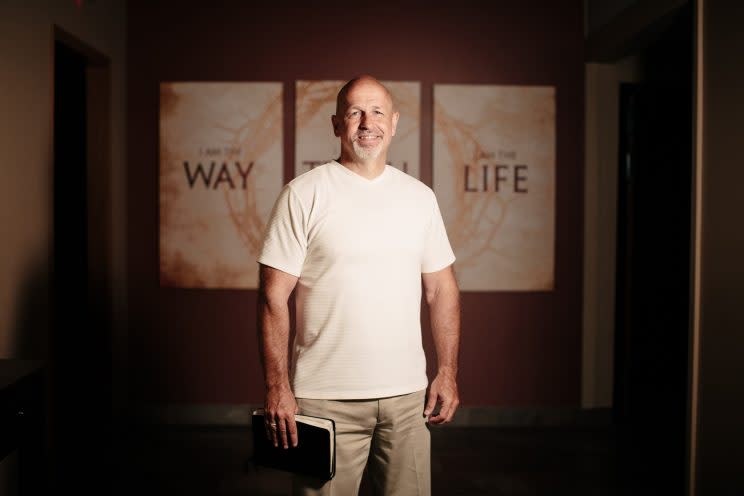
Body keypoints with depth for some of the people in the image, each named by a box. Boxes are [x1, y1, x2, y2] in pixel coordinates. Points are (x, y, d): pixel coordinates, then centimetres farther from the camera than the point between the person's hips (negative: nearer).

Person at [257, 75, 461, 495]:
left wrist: (448, 373, 5)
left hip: (408, 395, 4)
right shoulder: (303, 195, -5)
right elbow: (274, 296, -7)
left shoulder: (421, 197, 8)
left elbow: (442, 290, 11)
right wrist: (277, 387, -11)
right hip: (326, 397, -3)